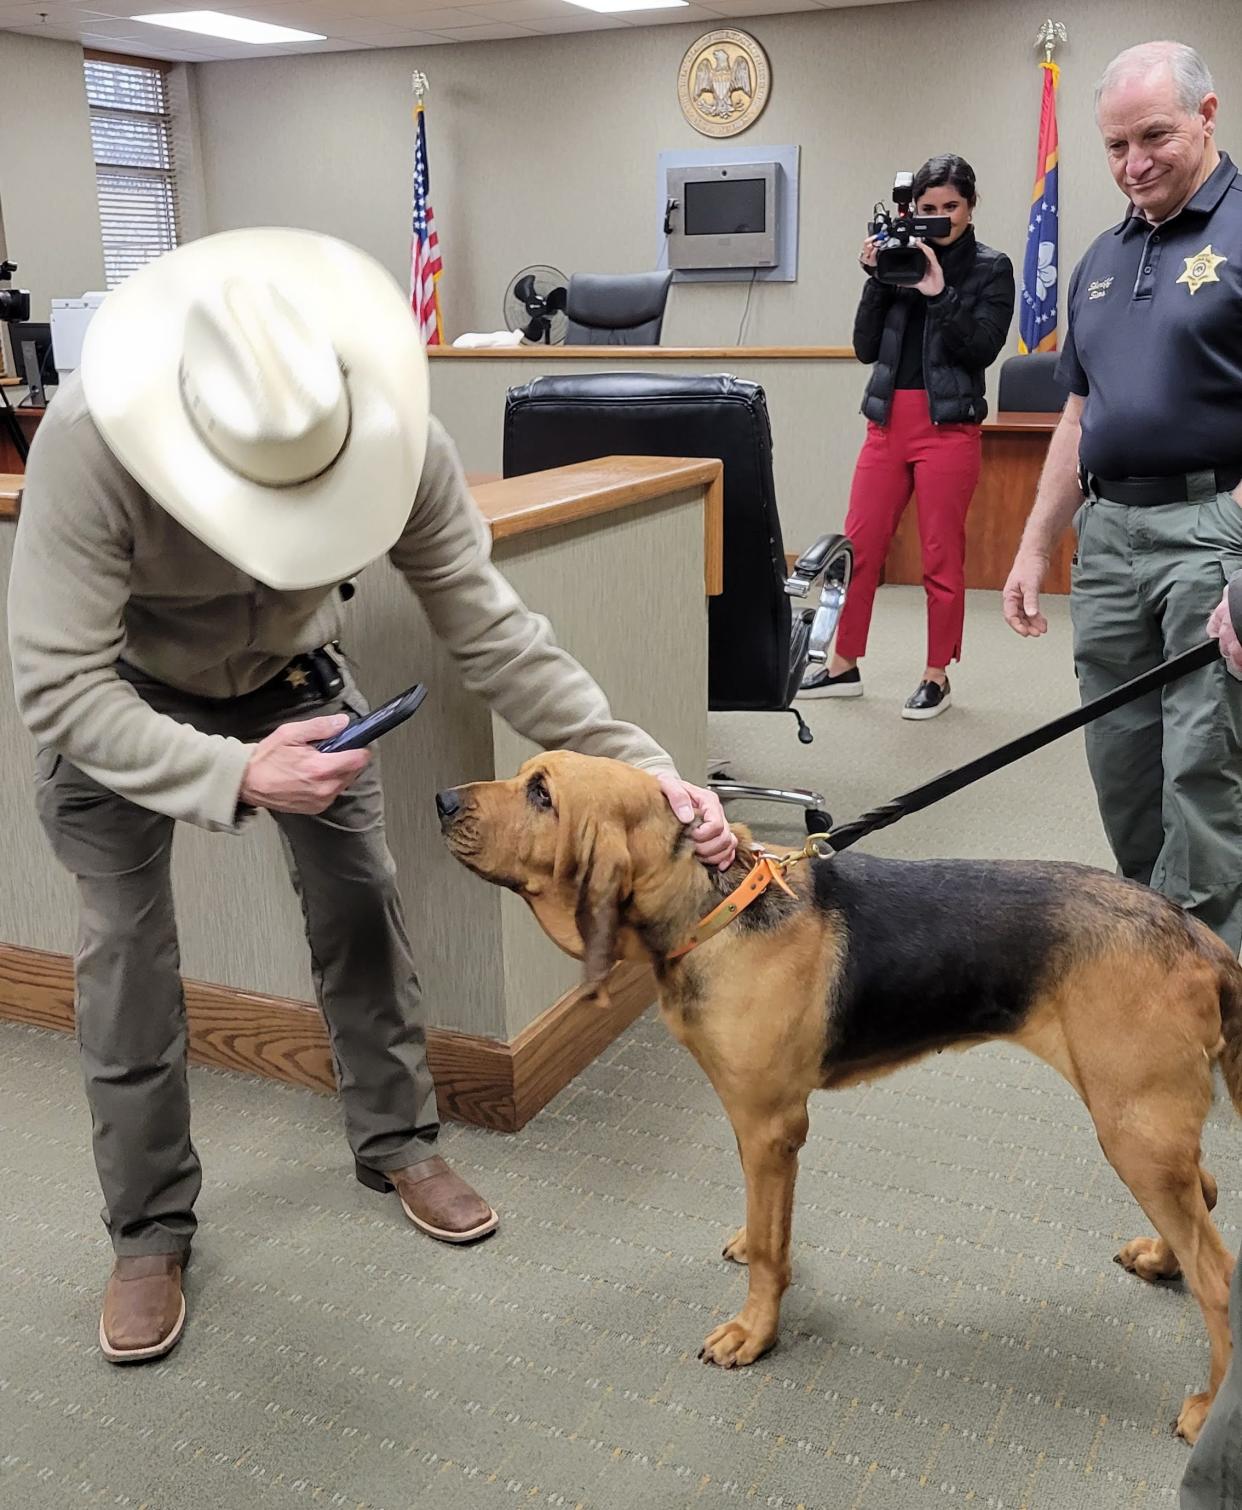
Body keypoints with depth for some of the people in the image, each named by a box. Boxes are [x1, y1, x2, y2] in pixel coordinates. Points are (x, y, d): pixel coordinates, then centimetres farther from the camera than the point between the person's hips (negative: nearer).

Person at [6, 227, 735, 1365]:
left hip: (290, 675, 3)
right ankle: (149, 1228, 17)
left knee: (362, 905, 3)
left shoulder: (400, 447, -31)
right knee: (128, 952, -2)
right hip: (120, 699, -2)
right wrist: (235, 775, -50)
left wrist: (637, 764, -32)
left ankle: (397, 1141, 26)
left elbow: (492, 631, -24)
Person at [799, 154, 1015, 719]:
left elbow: (982, 349, -10)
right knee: (858, 545, 5)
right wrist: (877, 280, -4)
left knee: (941, 556, 1)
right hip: (888, 421, 4)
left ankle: (937, 676, 12)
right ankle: (843, 666, 17)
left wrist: (939, 292, -16)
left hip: (948, 426, -4)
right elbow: (865, 347, 5)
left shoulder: (991, 269, 3)